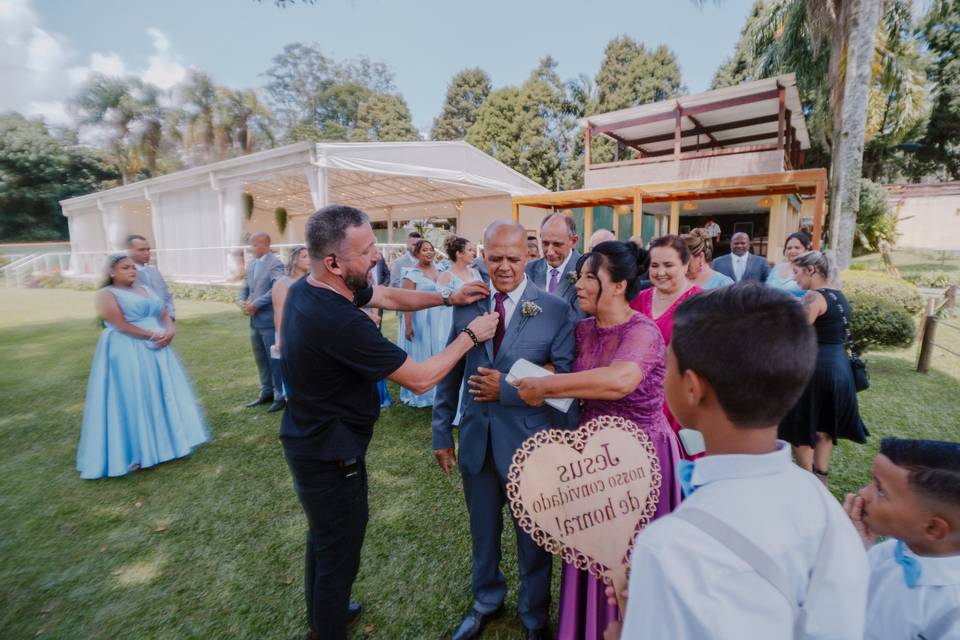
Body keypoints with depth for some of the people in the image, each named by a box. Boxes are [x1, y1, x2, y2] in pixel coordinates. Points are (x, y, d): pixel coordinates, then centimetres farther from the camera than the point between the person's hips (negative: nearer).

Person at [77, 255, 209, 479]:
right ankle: (135, 452, 5)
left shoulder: (146, 290, 16)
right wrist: (152, 335, -20)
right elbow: (121, 324, -15)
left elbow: (164, 314, 10)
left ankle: (163, 441, 22)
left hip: (156, 350, 7)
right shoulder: (107, 294, -4)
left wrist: (170, 331, -10)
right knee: (132, 400, -3)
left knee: (162, 394, 10)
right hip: (126, 352, -7)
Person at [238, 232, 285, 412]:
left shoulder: (275, 263, -11)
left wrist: (255, 304, -21)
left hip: (269, 320, -8)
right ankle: (267, 392, 28)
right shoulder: (252, 263, 14)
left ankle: (280, 396, 10)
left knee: (275, 359, 0)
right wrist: (241, 301, -4)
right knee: (261, 359, 16)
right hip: (255, 321, 8)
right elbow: (245, 286, 17)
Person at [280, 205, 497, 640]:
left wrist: (448, 298, -3)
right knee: (339, 552, 13)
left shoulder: (307, 287, -5)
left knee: (323, 536, 30)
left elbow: (392, 297, 5)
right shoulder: (339, 322, -34)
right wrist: (470, 335, -15)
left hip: (310, 440, 10)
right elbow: (420, 379, -26)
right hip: (330, 455, -10)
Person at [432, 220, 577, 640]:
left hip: (529, 442, -3)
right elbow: (450, 373, 4)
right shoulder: (466, 305, -2)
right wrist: (442, 432, 6)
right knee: (483, 531, 25)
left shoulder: (556, 311, -12)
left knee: (533, 538, 19)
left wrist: (507, 389, -20)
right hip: (476, 438, 3)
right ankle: (486, 601, 54)